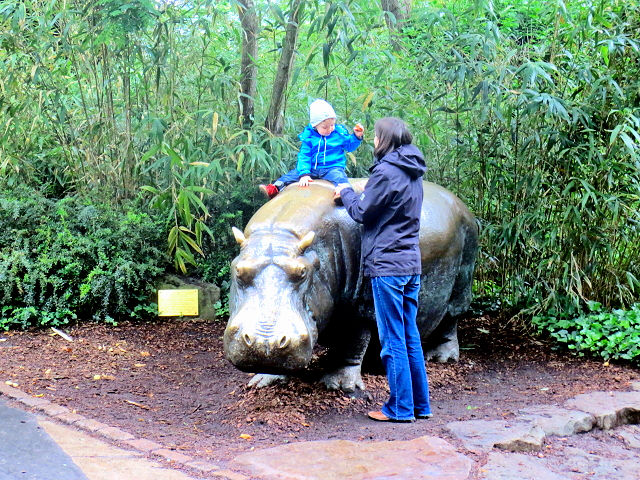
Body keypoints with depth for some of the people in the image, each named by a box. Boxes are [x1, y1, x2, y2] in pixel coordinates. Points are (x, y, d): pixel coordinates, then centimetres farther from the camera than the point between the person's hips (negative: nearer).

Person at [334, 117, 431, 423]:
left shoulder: (386, 171, -13)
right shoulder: (413, 173, 14)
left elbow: (363, 213, -6)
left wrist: (346, 193, 11)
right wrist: (354, 195, 17)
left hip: (387, 264, -8)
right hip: (412, 263, 9)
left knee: (393, 339, -2)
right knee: (410, 336, 13)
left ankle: (400, 407, 4)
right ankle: (420, 404, 19)